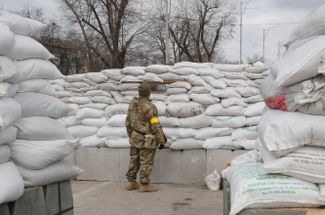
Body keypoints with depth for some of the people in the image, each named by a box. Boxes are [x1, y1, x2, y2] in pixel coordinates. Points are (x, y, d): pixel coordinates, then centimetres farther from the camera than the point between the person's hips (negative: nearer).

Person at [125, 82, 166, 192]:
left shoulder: (133, 103, 0)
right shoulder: (150, 107, -23)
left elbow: (128, 122, 8)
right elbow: (156, 126, -21)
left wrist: (131, 136, 20)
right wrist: (161, 141, -12)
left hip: (135, 138, 7)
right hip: (147, 141, -7)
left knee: (134, 161, 13)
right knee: (146, 163, 2)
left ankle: (131, 183, 20)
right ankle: (144, 185, 9)